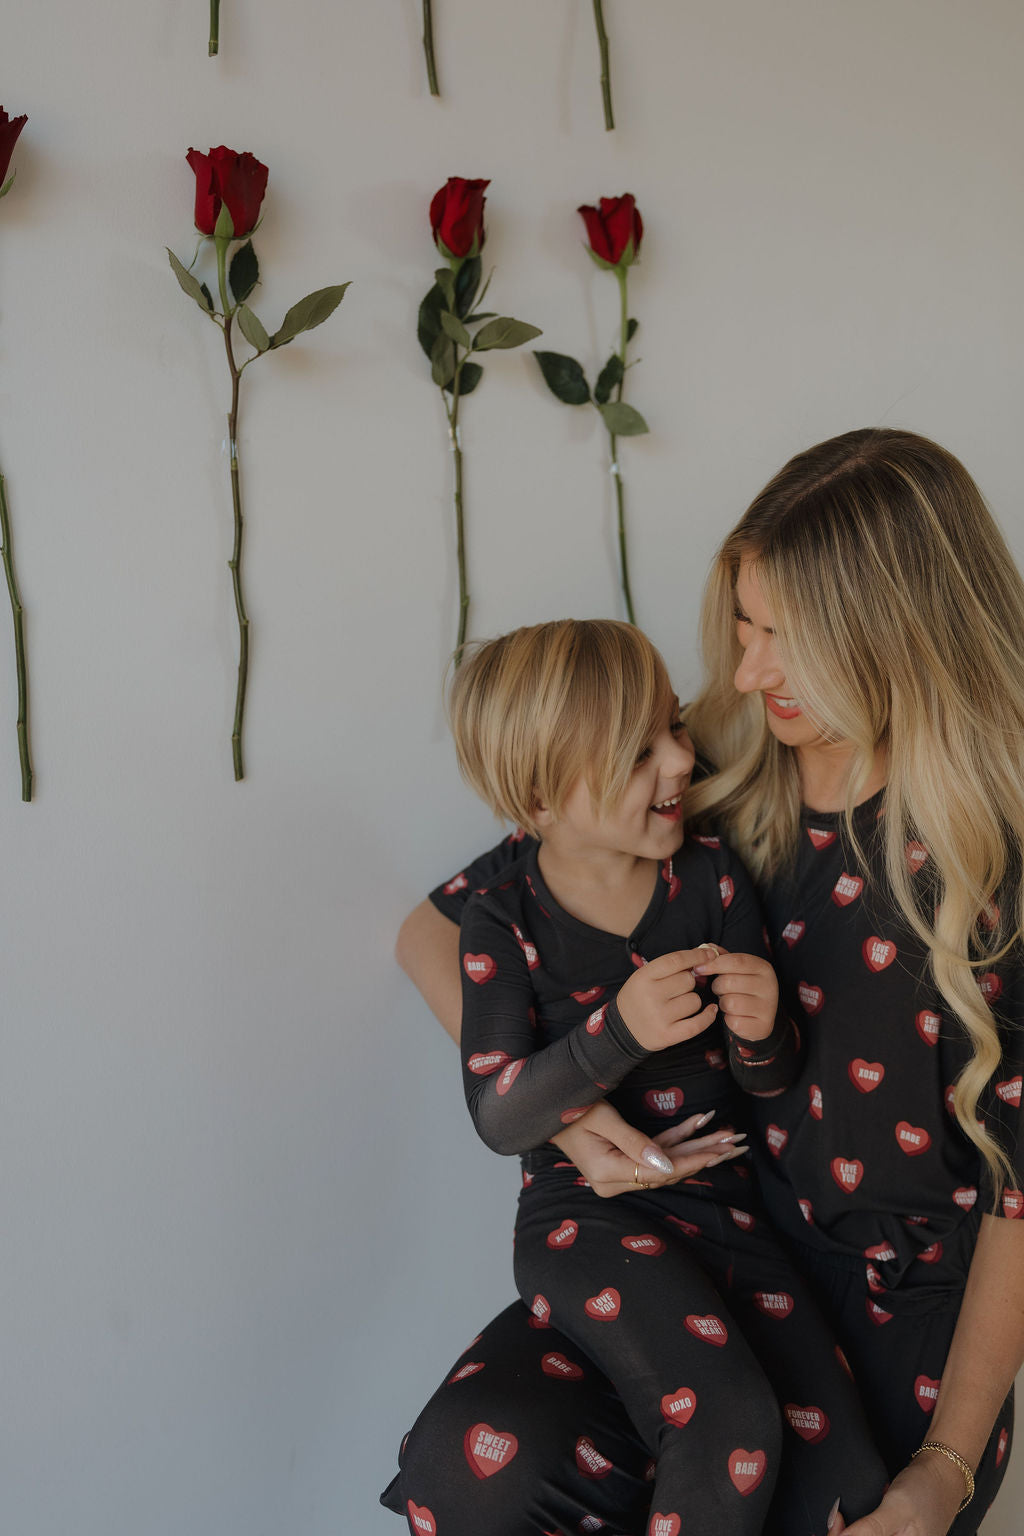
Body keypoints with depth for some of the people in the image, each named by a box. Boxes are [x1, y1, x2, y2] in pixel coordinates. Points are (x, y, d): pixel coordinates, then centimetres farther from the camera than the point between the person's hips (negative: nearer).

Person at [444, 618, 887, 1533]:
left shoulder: (714, 881, -1)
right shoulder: (507, 920, -8)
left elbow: (768, 1083, 4)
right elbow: (499, 1117, -13)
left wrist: (761, 1034, -21)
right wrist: (618, 1033, -28)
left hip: (724, 1201, 4)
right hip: (584, 1213, -3)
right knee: (729, 1424, -28)